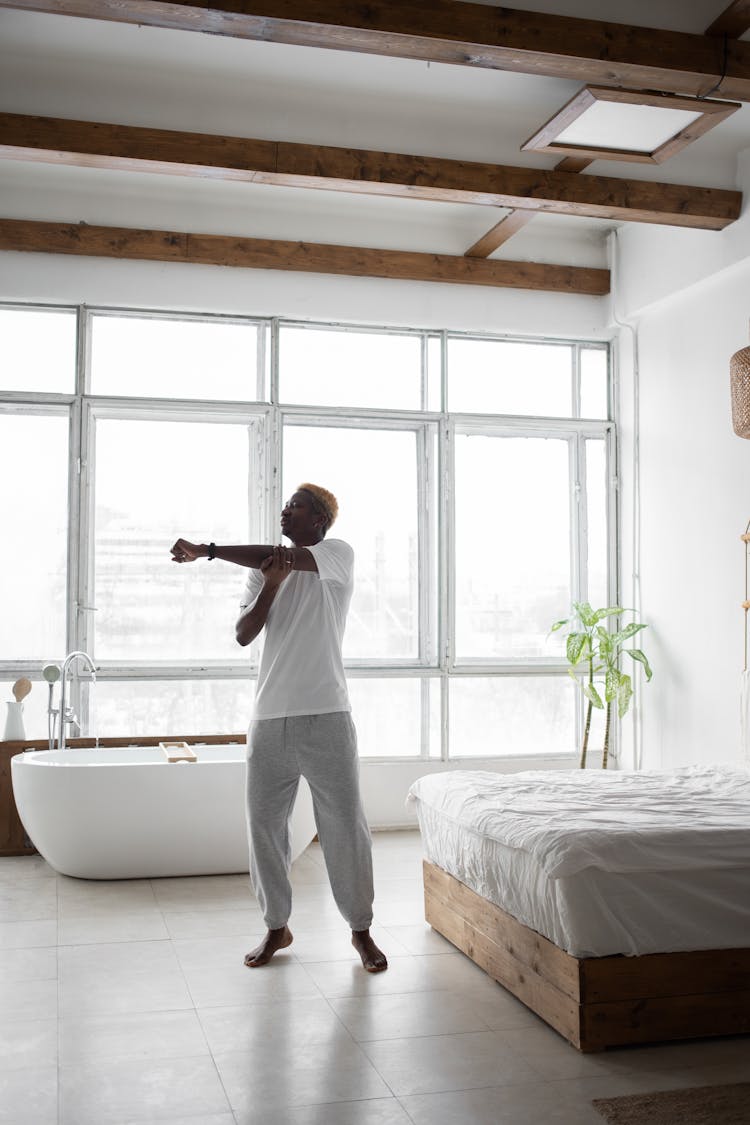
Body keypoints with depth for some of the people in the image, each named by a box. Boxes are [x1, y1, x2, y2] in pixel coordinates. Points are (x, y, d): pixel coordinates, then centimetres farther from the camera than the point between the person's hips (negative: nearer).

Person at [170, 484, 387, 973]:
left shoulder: (339, 554, 1)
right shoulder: (264, 572, 14)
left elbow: (283, 557, -16)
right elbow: (244, 635, 4)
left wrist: (207, 550, -12)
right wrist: (271, 585, -11)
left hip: (326, 716, -4)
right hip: (270, 718, 4)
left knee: (346, 826, 0)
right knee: (265, 824, 7)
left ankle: (362, 929, 15)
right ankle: (277, 927, 23)